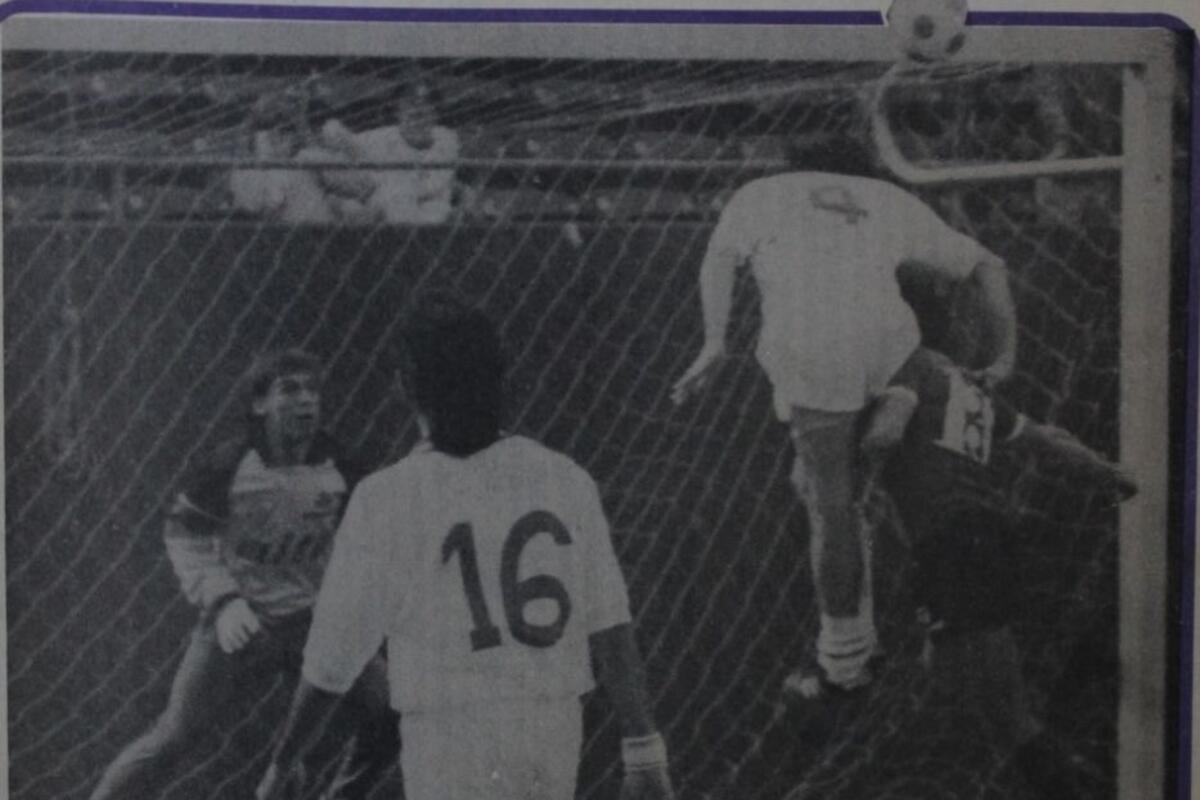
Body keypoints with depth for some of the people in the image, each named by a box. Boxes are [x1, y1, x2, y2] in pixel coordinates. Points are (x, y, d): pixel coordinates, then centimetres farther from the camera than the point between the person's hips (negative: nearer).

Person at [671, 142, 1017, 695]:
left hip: (810, 354, -3)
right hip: (889, 348, 3)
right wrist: (1004, 356, 35)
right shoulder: (893, 202, 33)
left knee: (831, 503, 4)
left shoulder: (763, 193, 27)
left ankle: (843, 657, 15)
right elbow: (988, 267, 32)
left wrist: (714, 344, 1)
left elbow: (718, 260, 6)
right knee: (817, 481, 23)